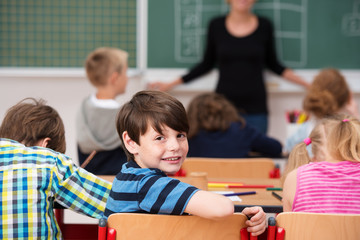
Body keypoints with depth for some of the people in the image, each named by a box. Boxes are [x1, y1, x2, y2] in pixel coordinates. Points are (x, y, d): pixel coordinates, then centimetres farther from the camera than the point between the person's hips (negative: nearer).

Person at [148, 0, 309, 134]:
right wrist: (170, 85, 11)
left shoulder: (264, 26, 3)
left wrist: (306, 84, 8)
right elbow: (207, 64, 12)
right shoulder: (216, 26, 2)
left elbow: (273, 64, 13)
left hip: (255, 110, 0)